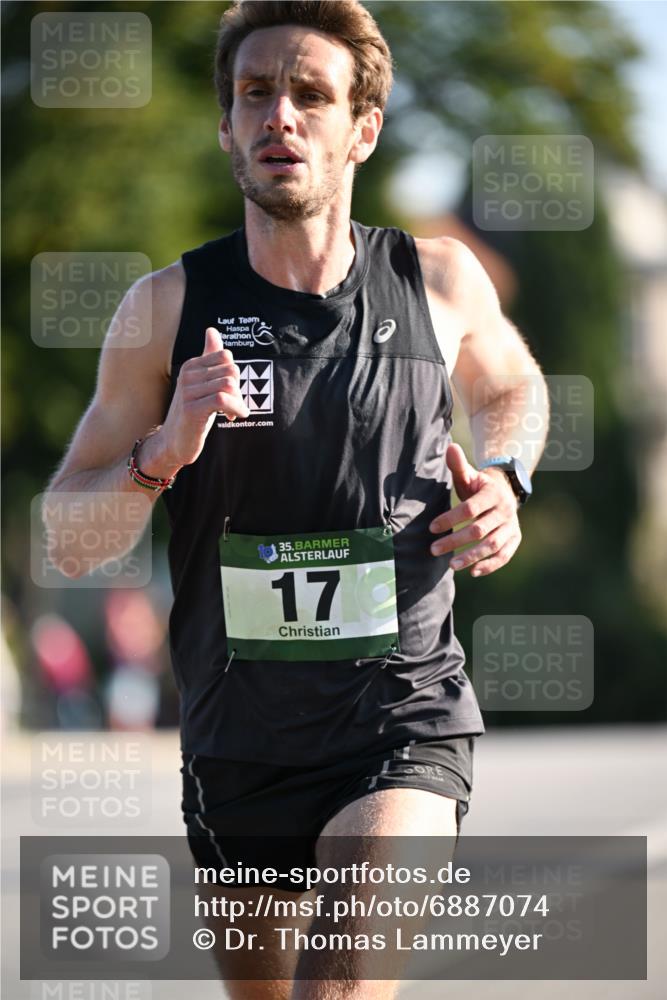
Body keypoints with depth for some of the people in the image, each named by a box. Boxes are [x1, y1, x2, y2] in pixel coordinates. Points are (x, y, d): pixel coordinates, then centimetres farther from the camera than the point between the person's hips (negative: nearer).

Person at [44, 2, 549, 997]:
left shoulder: (440, 280, 0)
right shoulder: (170, 307, -2)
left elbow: (511, 387, 25)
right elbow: (66, 537, 0)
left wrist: (501, 483, 4)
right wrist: (162, 454, -18)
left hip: (403, 718, -2)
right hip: (237, 730, 2)